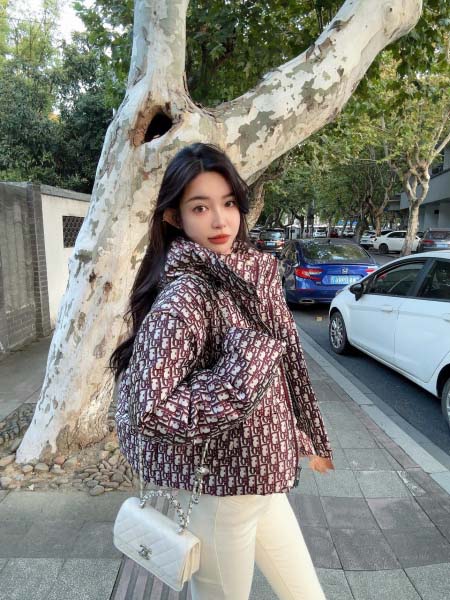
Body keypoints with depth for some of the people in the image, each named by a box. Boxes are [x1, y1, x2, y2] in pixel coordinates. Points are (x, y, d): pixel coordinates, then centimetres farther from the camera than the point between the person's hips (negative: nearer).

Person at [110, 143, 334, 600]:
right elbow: (145, 409, -30)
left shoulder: (253, 274, 0)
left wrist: (304, 437, 16)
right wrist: (244, 372, -27)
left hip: (261, 476, 8)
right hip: (218, 486, -7)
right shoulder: (184, 296, -25)